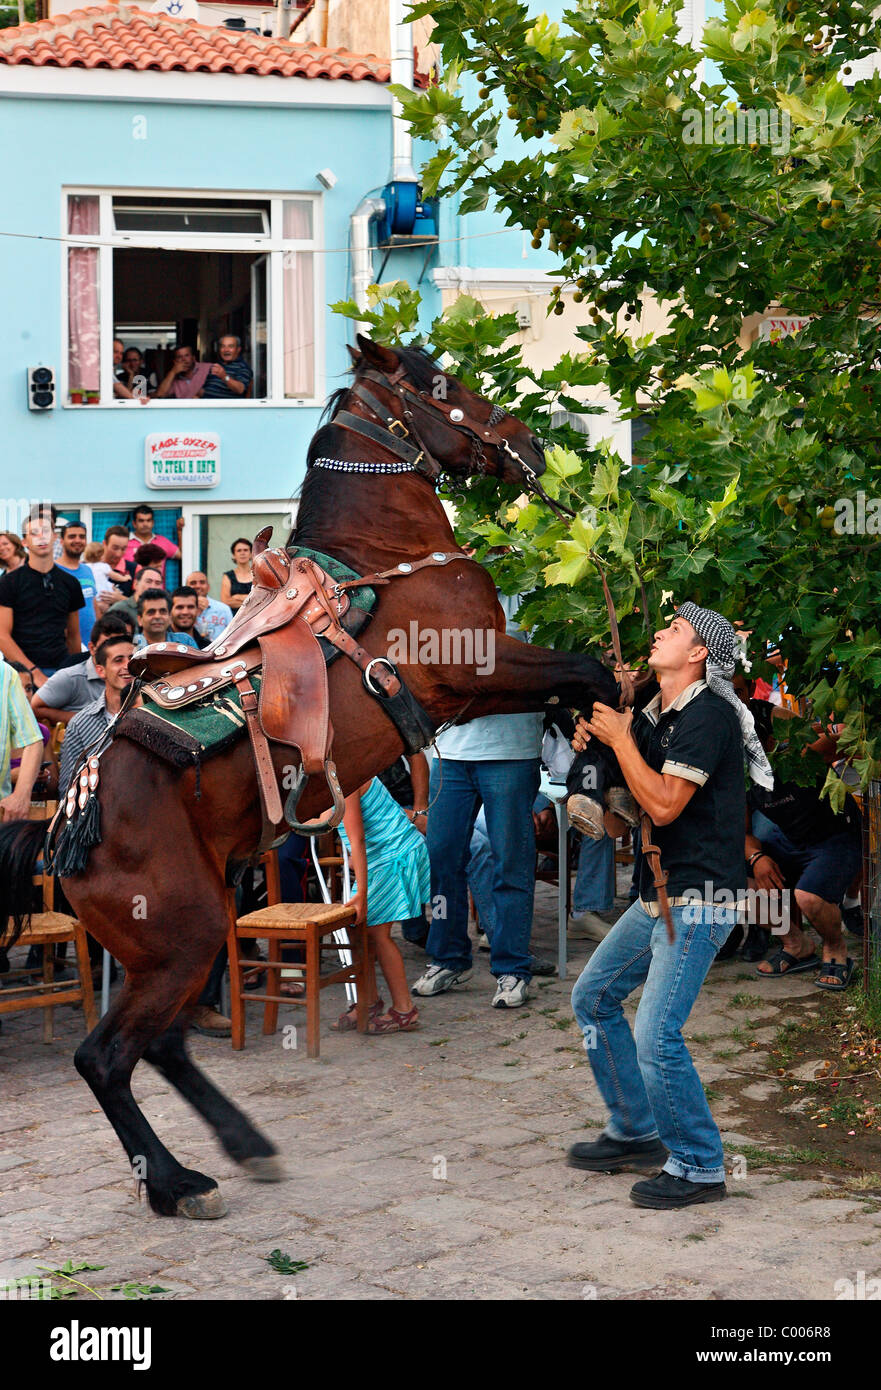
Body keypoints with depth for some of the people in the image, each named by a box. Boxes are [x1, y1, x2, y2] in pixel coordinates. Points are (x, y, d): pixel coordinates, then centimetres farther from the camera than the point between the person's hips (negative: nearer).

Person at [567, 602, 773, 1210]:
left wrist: (620, 738, -14)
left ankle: (699, 1167, 2)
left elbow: (664, 805, -23)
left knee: (658, 1036, -14)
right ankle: (637, 1133, 27)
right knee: (594, 996, 16)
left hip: (700, 899, -10)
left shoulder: (709, 715, -15)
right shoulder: (654, 718, 13)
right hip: (659, 896, 10)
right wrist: (595, 749, 5)